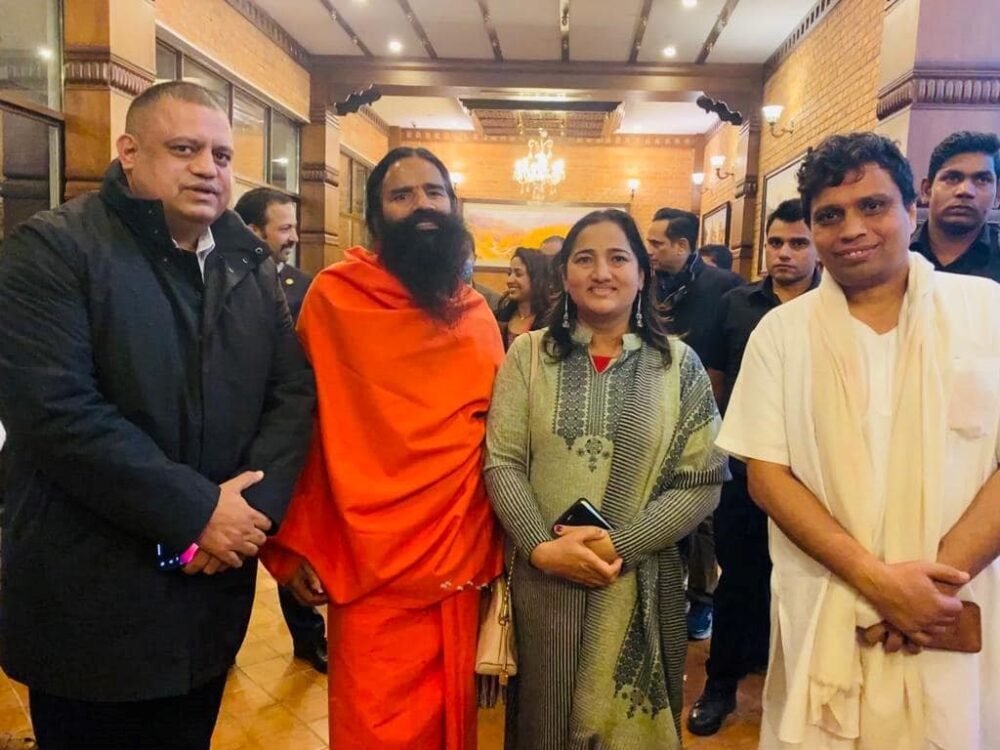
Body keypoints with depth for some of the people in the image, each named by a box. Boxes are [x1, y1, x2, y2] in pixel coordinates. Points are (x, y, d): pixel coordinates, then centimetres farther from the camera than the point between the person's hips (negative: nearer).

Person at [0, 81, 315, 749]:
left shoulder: (251, 266, 7)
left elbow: (294, 391, 2)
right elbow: (55, 410, -22)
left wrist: (254, 506, -13)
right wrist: (197, 510, -20)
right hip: (88, 609, -5)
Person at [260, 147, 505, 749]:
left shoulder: (477, 312, 8)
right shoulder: (336, 295, -6)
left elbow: (496, 431, 12)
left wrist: (499, 542, 10)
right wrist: (294, 541, -5)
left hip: (464, 565, 5)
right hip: (376, 572, -4)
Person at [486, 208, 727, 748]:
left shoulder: (678, 364, -1)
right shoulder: (528, 355, 1)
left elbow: (702, 483, -5)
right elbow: (501, 464, -3)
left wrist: (619, 545, -15)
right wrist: (542, 547, -16)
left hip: (640, 586, 0)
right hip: (542, 581, 1)